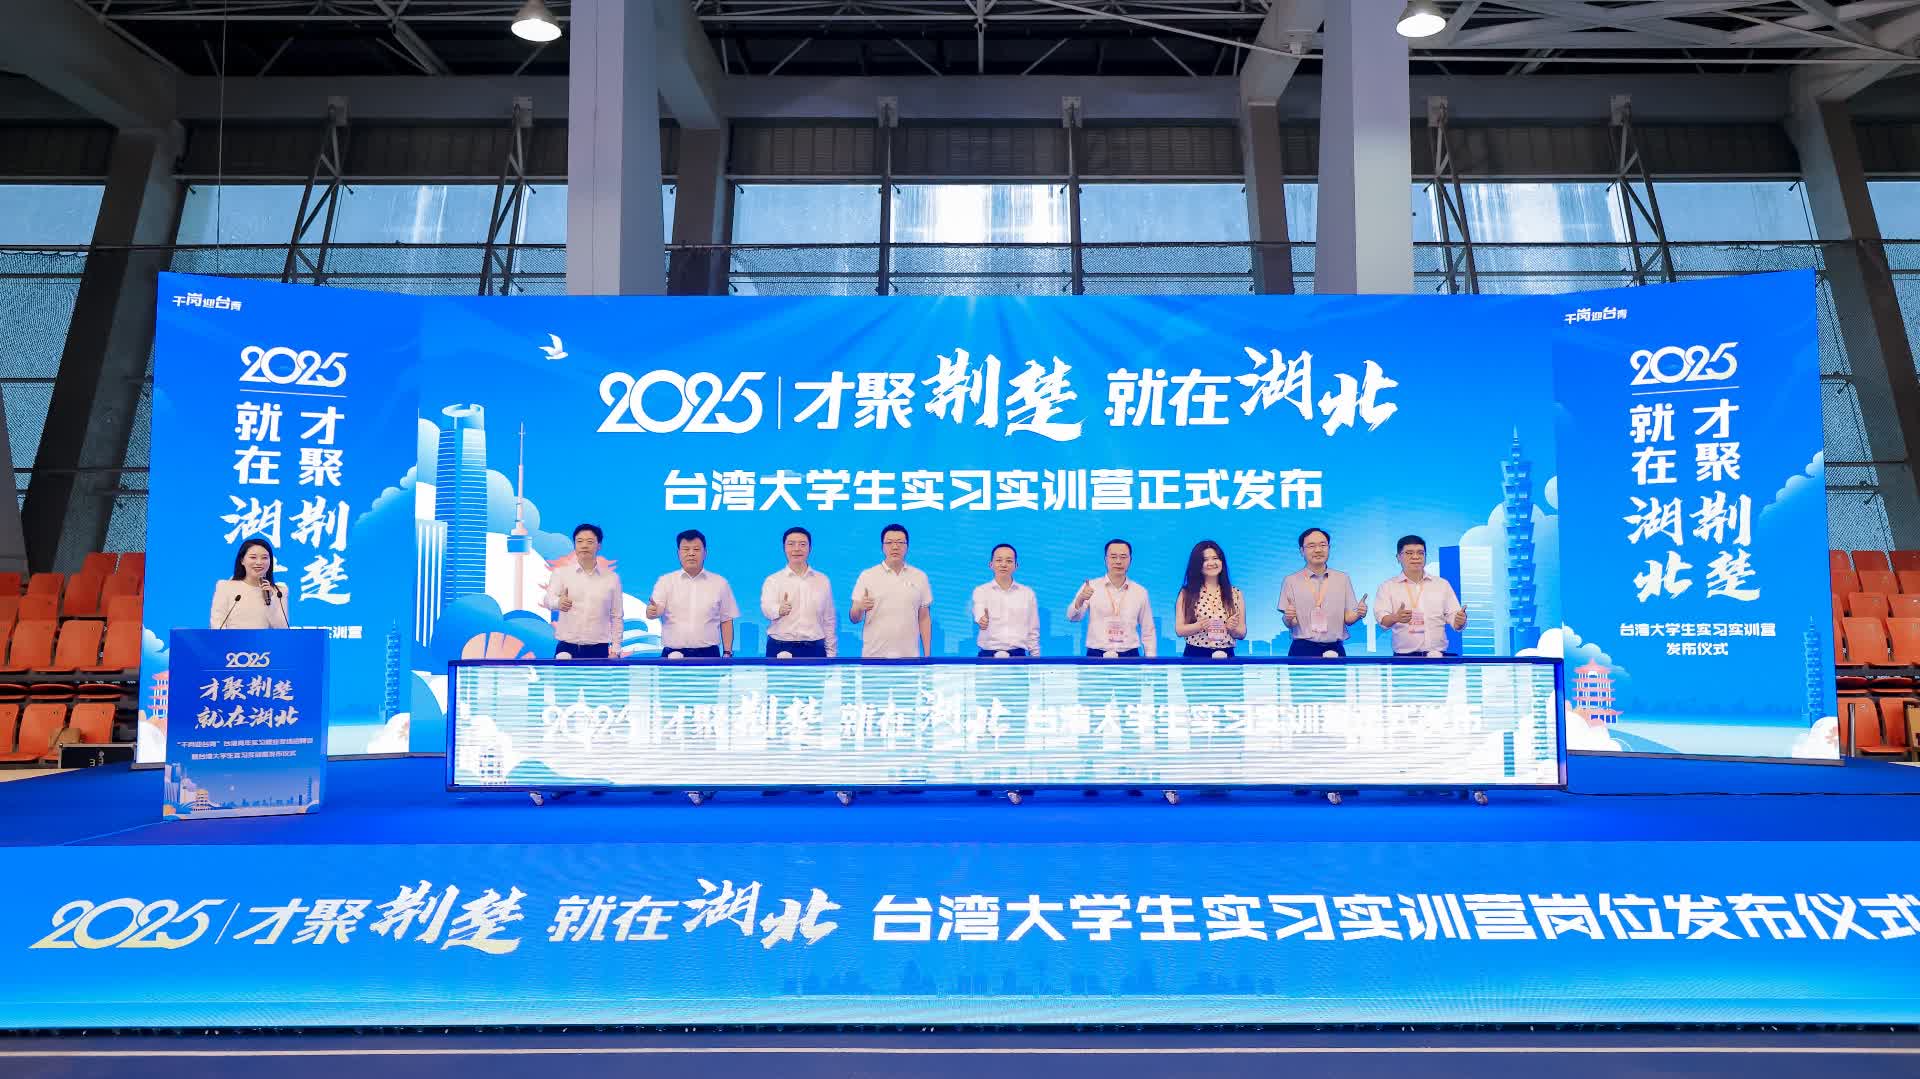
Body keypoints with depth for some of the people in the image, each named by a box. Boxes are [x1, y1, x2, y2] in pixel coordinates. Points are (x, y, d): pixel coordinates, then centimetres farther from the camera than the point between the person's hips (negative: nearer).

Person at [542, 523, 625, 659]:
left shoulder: (612, 578, 6)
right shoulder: (561, 573, 5)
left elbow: (617, 617, 9)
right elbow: (548, 599, -12)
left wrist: (615, 650, 2)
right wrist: (558, 602, -35)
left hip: (598, 649, 0)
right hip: (566, 647, 0)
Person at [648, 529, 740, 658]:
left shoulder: (720, 583, 7)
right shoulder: (665, 581, 6)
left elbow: (726, 621, 9)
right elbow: (655, 611, -8)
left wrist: (727, 653, 2)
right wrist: (652, 610, -31)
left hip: (708, 654, 1)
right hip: (673, 655, 0)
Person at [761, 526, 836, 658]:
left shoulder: (822, 580, 11)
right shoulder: (773, 580, 4)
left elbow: (829, 620, 13)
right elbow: (767, 608, -15)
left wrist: (831, 653, 8)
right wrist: (779, 610, -38)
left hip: (814, 650, 2)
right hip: (781, 650, -2)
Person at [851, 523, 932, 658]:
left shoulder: (920, 577, 6)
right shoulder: (867, 576, 1)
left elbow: (924, 618, 9)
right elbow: (854, 618, 1)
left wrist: (927, 655, 4)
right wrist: (860, 607, -22)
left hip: (909, 655, 1)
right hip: (874, 655, -1)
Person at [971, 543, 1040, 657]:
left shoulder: (1028, 593, 9)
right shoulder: (981, 591, 3)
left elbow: (1033, 632, 12)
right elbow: (978, 610, -19)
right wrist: (981, 619, -42)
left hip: (1018, 655, 1)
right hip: (988, 655, -1)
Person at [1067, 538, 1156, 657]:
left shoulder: (1140, 592, 7)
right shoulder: (1091, 587, 1)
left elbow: (1148, 631, 13)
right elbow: (1072, 617, -11)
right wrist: (1080, 600, -32)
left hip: (1129, 656, 2)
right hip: (1096, 656, -2)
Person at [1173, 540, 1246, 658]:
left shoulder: (1235, 594, 6)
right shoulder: (1186, 593, 1)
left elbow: (1242, 634, 8)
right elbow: (1179, 630, -3)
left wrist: (1232, 628, -12)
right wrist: (1198, 626, -20)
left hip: (1225, 656, 1)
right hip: (1195, 655, -1)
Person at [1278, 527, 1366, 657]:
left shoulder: (1343, 579, 8)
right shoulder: (1291, 581, 2)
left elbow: (1348, 618, 7)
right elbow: (1290, 624, 1)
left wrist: (1358, 614, -12)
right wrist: (1288, 618, -20)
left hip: (1335, 650, 2)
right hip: (1303, 650, -1)